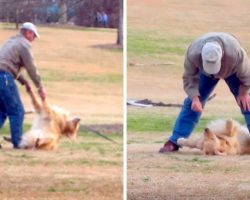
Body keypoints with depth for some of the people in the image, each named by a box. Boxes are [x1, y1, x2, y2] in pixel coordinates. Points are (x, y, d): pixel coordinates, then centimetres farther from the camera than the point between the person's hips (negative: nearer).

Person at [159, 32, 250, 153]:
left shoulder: (235, 54, -45)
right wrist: (194, 98, -36)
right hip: (205, 73, 1)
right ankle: (174, 142, -6)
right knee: (191, 103, -9)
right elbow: (189, 77, -24)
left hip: (231, 71, -1)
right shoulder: (193, 54, -41)